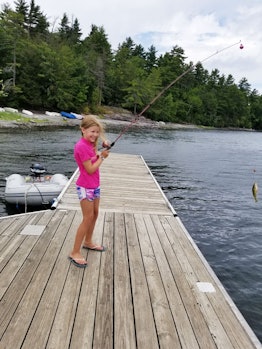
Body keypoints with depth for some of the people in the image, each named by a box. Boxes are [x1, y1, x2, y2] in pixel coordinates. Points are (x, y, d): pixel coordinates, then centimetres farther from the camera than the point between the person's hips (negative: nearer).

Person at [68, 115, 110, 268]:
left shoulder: (89, 144, 7)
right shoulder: (81, 146, -21)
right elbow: (90, 169, -21)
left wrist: (103, 149, -1)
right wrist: (102, 157, -11)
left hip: (95, 185, 9)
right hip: (86, 187, -9)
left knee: (95, 214, 18)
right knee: (88, 218, -5)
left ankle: (88, 242, 36)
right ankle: (75, 252, 6)